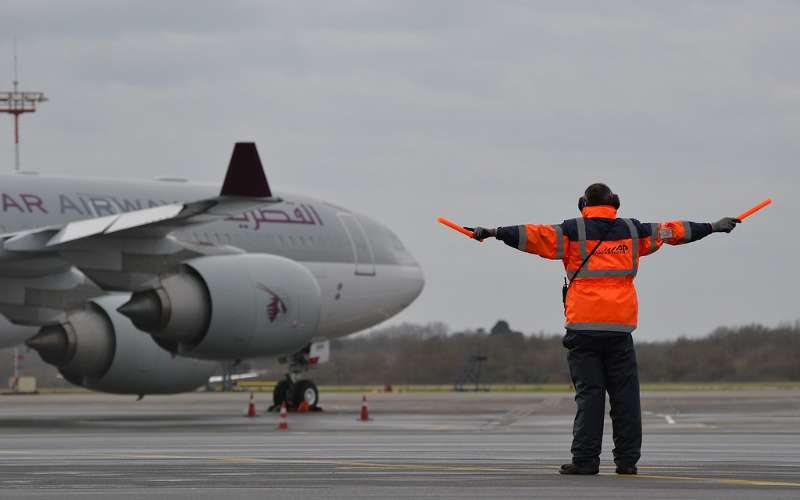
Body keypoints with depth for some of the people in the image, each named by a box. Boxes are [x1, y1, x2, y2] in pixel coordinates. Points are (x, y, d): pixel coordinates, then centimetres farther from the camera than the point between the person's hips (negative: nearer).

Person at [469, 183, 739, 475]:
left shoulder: (574, 231, 2)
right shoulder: (631, 231, 12)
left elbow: (535, 235, -10)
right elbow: (671, 231, 22)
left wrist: (496, 233, -10)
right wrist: (713, 227, 33)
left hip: (583, 326, -2)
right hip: (620, 326, 2)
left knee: (589, 394, -2)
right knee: (625, 395, 7)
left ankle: (585, 460, -6)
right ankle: (627, 460, 7)